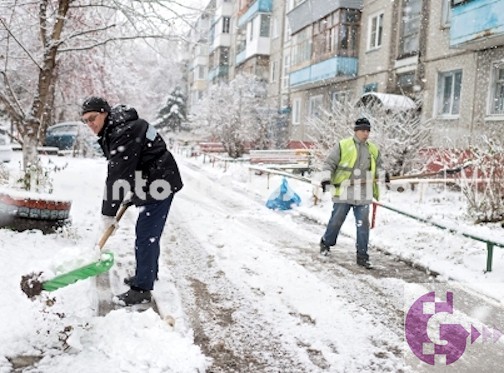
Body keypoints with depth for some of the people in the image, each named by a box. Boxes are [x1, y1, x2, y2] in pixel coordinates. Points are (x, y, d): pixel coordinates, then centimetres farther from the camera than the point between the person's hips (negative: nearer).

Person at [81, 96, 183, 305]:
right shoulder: (113, 130, 11)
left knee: (146, 235, -9)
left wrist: (108, 212, -18)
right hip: (152, 183, 11)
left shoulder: (124, 132, -23)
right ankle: (148, 274, 37)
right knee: (149, 233, 21)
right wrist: (132, 194, 14)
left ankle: (141, 290, -3)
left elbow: (117, 175, -23)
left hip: (160, 184, -11)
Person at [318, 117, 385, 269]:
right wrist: (326, 178, -16)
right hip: (344, 192, -3)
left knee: (363, 225, 1)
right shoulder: (342, 145, -1)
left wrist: (377, 192, 17)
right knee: (336, 221, 5)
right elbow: (329, 163, -3)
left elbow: (378, 172, 23)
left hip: (363, 195, 3)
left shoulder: (373, 150, 13)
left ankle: (362, 256, 9)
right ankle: (326, 243, 31)